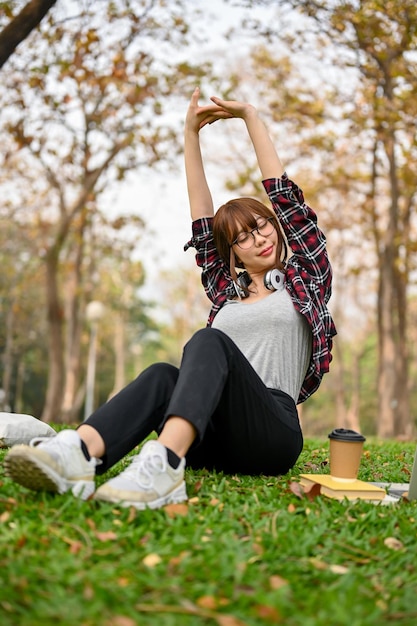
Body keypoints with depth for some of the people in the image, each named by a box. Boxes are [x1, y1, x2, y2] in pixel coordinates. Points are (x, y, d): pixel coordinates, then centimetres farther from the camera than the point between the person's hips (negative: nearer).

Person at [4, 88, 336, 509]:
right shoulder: (225, 291, 26)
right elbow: (202, 224, 21)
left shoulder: (304, 280, 18)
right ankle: (78, 454, -58)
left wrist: (250, 116, 15)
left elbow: (285, 198, 14)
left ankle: (164, 463, -58)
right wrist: (191, 134, 18)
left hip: (273, 432, -3)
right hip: (212, 442, 3)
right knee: (163, 376, -30)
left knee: (209, 341, -31)